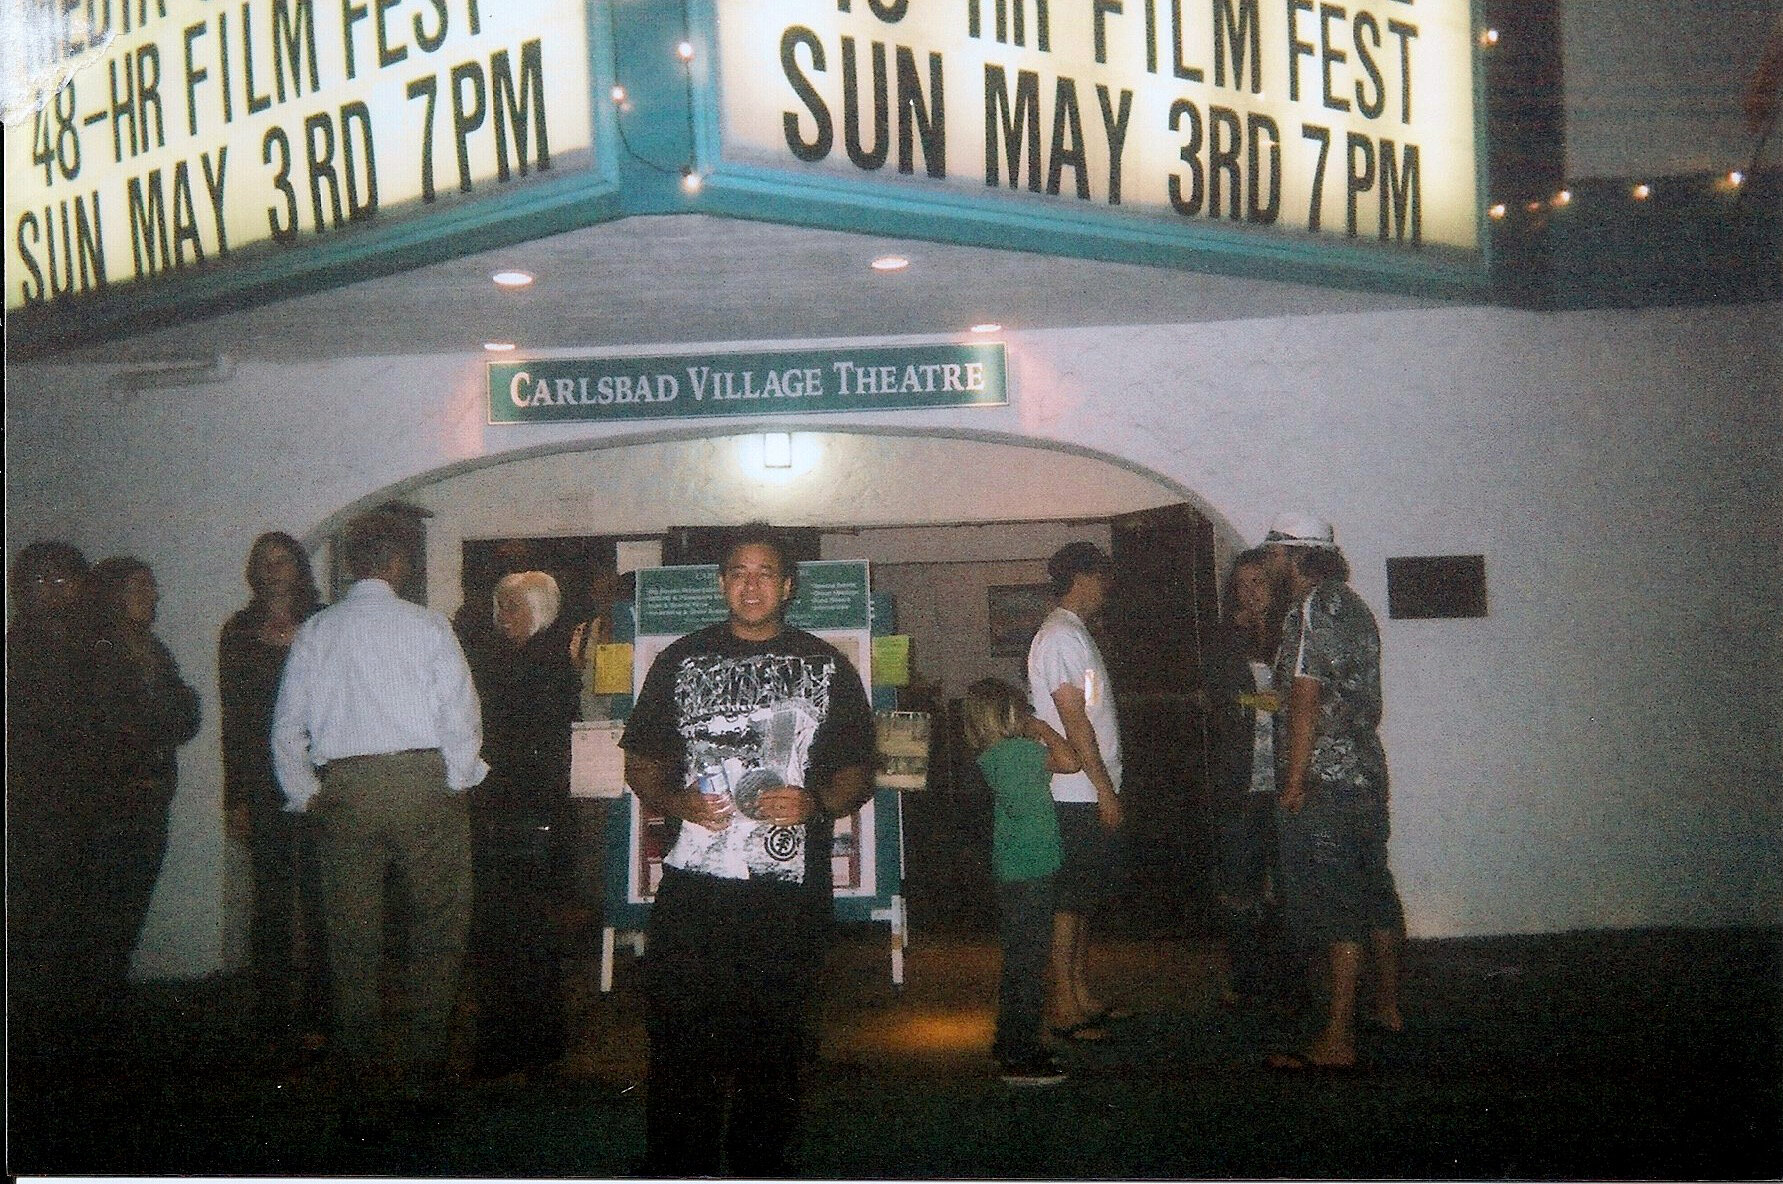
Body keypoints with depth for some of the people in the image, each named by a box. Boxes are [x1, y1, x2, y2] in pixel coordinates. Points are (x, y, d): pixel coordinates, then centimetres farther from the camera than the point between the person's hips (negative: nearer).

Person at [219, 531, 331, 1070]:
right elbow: (234, 718, 8)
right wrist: (236, 797, 2)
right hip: (264, 782, 0)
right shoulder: (239, 632, 10)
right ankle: (274, 1027, 6)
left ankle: (316, 1020, 10)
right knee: (272, 900, 0)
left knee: (318, 899, 1)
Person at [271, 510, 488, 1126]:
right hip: (423, 781, -3)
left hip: (343, 791, 3)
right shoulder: (426, 625, -1)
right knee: (436, 934, 10)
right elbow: (462, 716, -6)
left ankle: (365, 1099, 12)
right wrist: (454, 783, 6)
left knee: (352, 944, 7)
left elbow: (286, 729, 9)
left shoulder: (313, 633, 8)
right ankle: (421, 1077, 12)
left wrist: (307, 797, 18)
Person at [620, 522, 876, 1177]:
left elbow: (859, 773, 9)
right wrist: (676, 801, -8)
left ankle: (759, 1166, 23)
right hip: (693, 885, 0)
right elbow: (641, 762, 12)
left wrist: (816, 803, -11)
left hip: (790, 894, 0)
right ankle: (674, 1170, 14)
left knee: (775, 1043, 7)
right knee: (681, 1038, -1)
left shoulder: (825, 666, 9)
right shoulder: (680, 660, 10)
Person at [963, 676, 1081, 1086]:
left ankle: (1011, 1044, 29)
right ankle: (1021, 1056, 2)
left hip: (1014, 870, 10)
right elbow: (1070, 761, -23)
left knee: (1019, 958, 18)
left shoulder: (993, 755, 10)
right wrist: (1040, 727, -11)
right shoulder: (1018, 750, -18)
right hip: (1029, 870, -10)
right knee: (1028, 961, -3)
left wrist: (1034, 732, 15)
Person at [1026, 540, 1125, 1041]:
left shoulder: (1076, 633, 18)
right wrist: (1105, 790, -18)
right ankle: (1064, 1008, 3)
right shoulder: (1060, 635, -15)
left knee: (1084, 897, 14)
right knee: (1069, 900, -4)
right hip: (1077, 796, -10)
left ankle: (1083, 997, 23)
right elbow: (1073, 720, -19)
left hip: (1092, 794, 10)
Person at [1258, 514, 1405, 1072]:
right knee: (1373, 890, 19)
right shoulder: (1352, 605, 15)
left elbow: (1305, 698, -19)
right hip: (1366, 773, 10)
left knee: (1335, 905, -8)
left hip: (1324, 781, -10)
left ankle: (1338, 1041, -5)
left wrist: (1294, 782, -17)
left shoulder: (1310, 609, -14)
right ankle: (1388, 1006, 33)